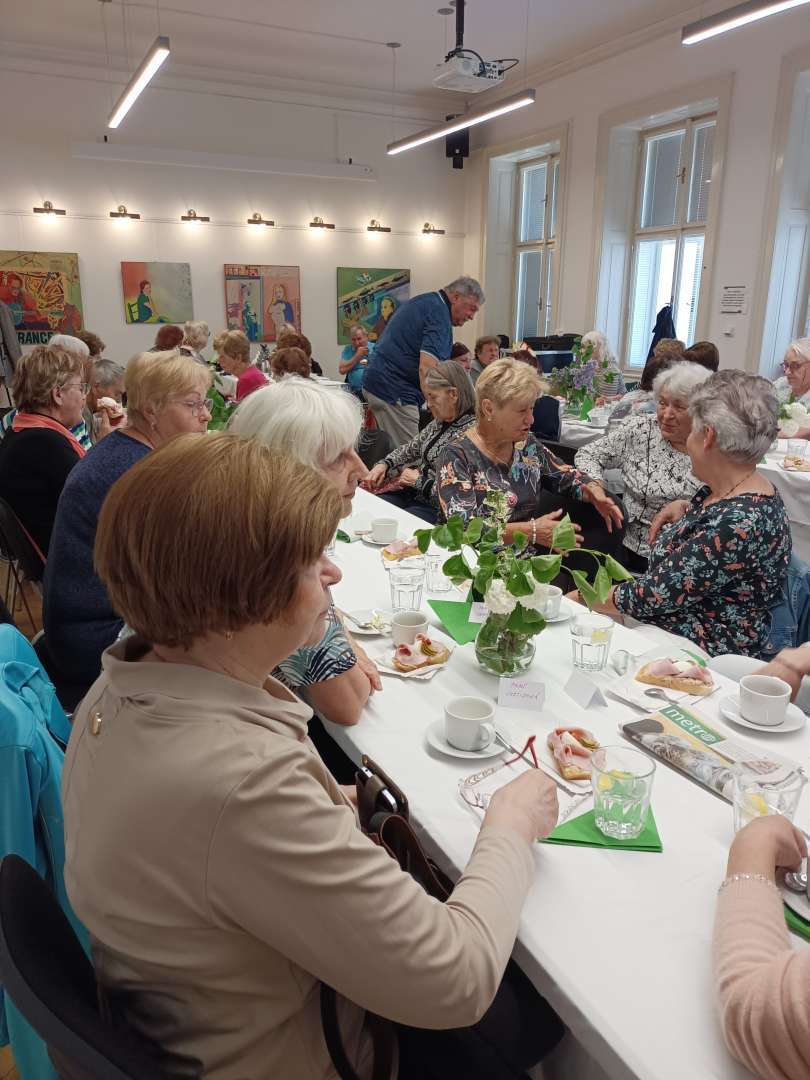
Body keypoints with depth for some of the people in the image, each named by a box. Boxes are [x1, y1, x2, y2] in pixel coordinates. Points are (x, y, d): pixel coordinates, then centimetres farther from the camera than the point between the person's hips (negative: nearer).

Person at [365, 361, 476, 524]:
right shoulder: (439, 422, 7)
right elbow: (411, 448, 21)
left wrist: (417, 480, -15)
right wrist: (383, 464, 3)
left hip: (435, 508, -8)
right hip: (412, 495, 8)